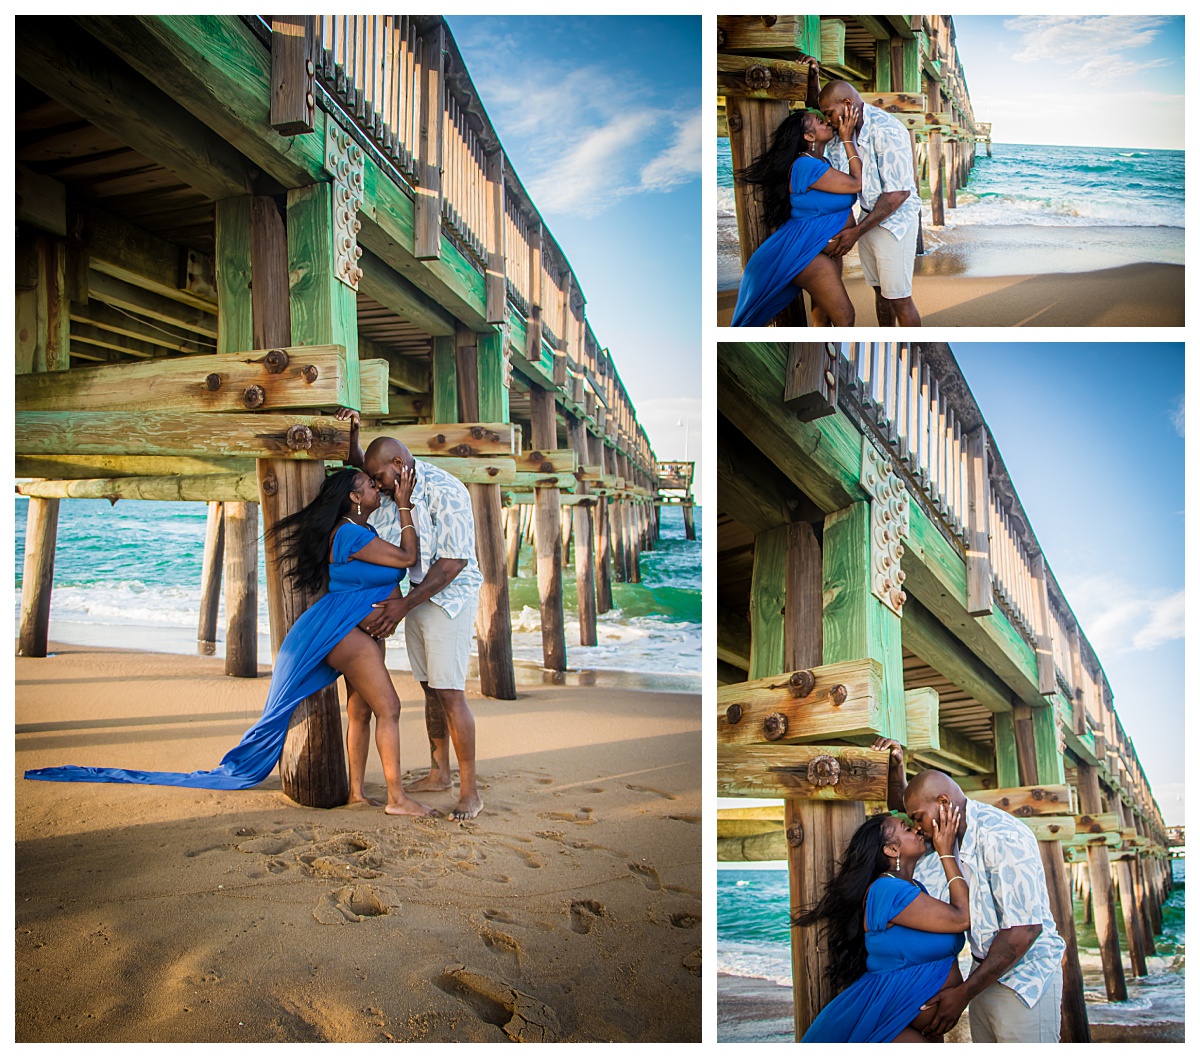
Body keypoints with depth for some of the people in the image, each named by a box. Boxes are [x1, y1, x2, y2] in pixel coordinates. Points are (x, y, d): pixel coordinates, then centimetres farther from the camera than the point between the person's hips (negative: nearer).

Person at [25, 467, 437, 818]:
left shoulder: (358, 530, 10)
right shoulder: (349, 535, -20)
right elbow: (407, 556, -17)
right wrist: (404, 505, -11)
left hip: (357, 630, 10)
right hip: (346, 629, -10)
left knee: (361, 710, 11)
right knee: (388, 707, -12)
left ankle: (356, 790, 16)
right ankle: (397, 798, -12)